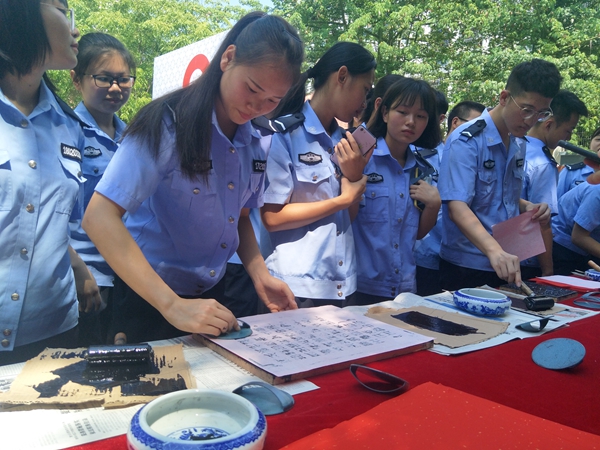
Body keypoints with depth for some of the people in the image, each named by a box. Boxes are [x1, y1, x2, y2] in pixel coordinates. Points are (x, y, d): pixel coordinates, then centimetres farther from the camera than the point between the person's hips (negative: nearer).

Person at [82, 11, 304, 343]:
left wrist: (259, 274, -8)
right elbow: (99, 218, -27)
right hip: (149, 301, -6)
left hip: (212, 297, 6)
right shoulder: (168, 124, -20)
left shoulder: (257, 144, -3)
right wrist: (172, 305, -34)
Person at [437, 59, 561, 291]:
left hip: (508, 266, 7)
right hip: (466, 268, -7)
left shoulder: (518, 146, 8)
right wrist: (494, 250, -42)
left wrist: (526, 207, -1)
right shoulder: (466, 141, -16)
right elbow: (457, 207, -27)